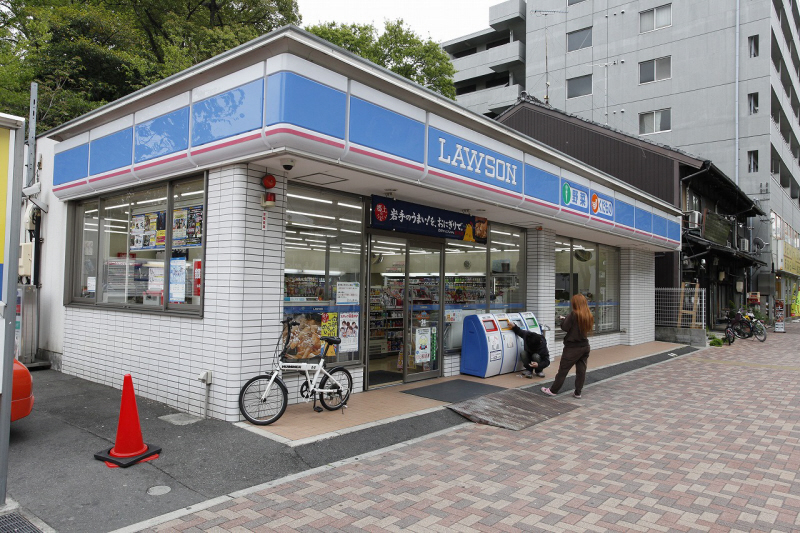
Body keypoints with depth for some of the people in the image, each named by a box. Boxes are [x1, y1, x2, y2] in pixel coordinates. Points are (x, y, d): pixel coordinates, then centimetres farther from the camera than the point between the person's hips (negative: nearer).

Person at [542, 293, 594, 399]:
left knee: (563, 369, 3)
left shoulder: (574, 315, -18)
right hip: (585, 346, 6)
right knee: (581, 370, 9)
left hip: (572, 347, -6)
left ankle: (553, 390, 12)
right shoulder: (589, 316, 2)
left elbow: (565, 327, -17)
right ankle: (578, 392, 15)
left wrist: (565, 320, 1)